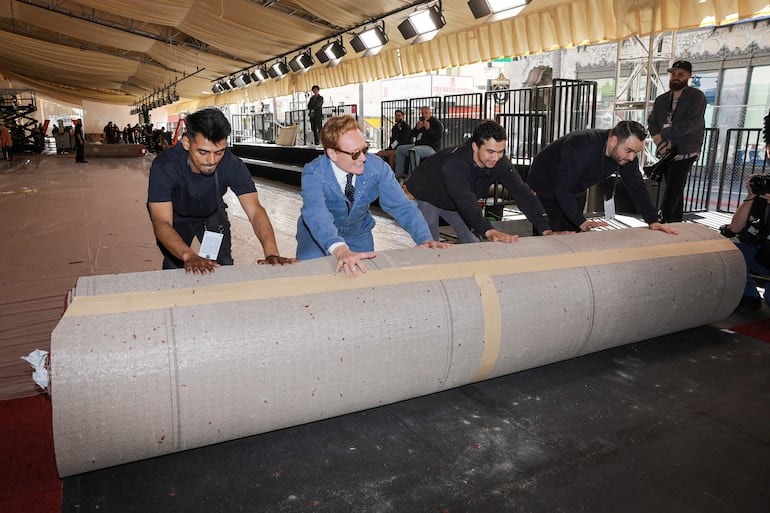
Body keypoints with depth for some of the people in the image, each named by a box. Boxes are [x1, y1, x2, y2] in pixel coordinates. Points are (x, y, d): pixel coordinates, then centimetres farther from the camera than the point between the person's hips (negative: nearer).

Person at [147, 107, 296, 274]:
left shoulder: (232, 165, -32)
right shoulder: (164, 166, -37)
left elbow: (255, 210, -38)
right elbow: (162, 223, -44)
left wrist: (271, 253, -56)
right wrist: (189, 256, -64)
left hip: (212, 214, 2)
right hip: (176, 218, -1)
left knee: (224, 266, -2)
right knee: (175, 266, -10)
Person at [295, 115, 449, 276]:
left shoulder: (377, 167, -22)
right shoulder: (313, 174, -30)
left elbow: (401, 206, -25)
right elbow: (316, 213, -47)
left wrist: (425, 240, -43)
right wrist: (340, 250, -67)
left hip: (358, 234, 3)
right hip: (318, 235, -2)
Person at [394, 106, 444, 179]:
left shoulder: (436, 123, 0)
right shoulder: (420, 122, 19)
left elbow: (438, 136, -15)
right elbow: (410, 136, 14)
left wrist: (428, 128, -21)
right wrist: (417, 128, -4)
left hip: (431, 147, -8)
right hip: (418, 145, 8)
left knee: (414, 150, -37)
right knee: (400, 149, 2)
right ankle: (399, 175, -3)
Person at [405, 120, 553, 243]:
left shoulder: (500, 162, -22)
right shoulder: (453, 164, -41)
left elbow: (521, 192, -28)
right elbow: (465, 200, -53)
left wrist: (546, 229, -38)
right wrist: (488, 231, -67)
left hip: (452, 203, 6)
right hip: (425, 197, -6)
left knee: (471, 240, 4)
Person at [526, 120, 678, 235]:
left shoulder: (626, 153, -14)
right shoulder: (581, 147, -37)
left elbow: (636, 186, -8)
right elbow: (562, 189, -36)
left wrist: (653, 221, -17)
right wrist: (582, 222, -38)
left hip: (575, 191, 7)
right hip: (545, 187, -7)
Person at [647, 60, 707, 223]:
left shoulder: (697, 97, -5)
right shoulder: (661, 99, 14)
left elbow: (692, 123, -17)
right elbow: (652, 120, 14)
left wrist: (663, 134, -18)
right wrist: (656, 136, -9)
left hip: (685, 151, -6)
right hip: (666, 151, 6)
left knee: (672, 190, -14)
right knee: (675, 191, 11)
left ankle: (663, 221, -13)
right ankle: (675, 223, 17)